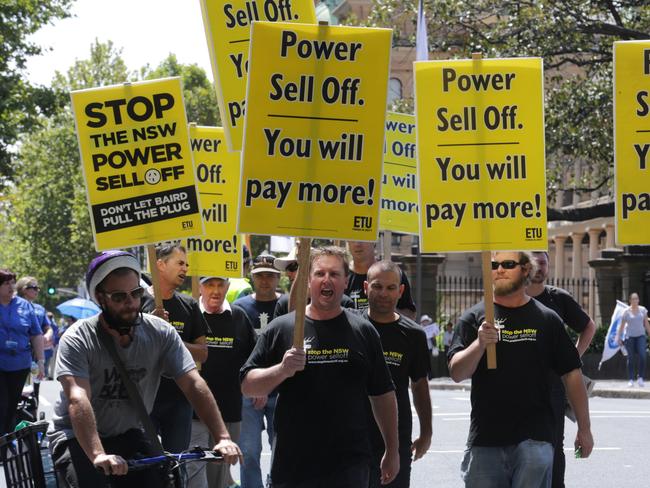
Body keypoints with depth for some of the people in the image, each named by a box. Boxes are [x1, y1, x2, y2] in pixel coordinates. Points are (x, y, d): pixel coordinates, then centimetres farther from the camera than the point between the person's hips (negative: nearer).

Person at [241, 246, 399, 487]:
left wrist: (392, 451, 10)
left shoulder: (363, 331, 8)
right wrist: (282, 370, -17)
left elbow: (382, 395, 12)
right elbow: (247, 386, 1)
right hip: (292, 465, 0)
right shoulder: (280, 329, 4)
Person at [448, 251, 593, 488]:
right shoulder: (473, 318, 6)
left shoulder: (546, 319, 7)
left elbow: (572, 375, 11)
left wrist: (584, 428, 9)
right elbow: (456, 373, -5)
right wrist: (480, 344, -24)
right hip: (485, 439, 1)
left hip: (533, 439, -1)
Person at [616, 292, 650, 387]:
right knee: (630, 358, 0)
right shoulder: (626, 311, -2)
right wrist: (618, 337, -4)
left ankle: (641, 378, -4)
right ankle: (631, 379, 6)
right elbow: (622, 326, 1)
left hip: (641, 336, 2)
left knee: (642, 356, -13)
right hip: (630, 336, -2)